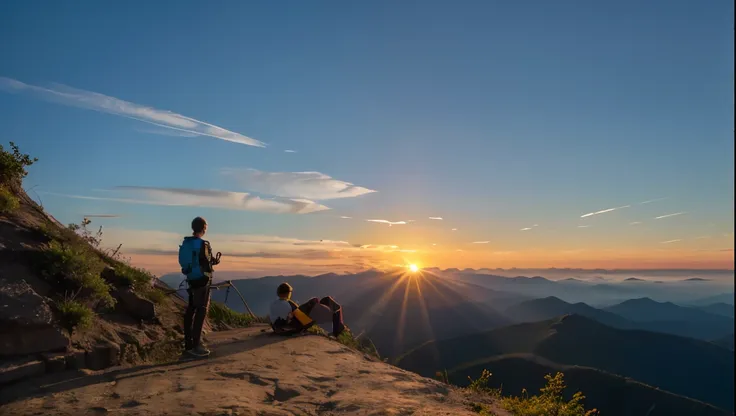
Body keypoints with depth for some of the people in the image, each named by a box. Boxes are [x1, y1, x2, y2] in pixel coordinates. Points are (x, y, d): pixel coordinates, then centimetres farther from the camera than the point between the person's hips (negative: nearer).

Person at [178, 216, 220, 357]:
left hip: (191, 279, 8)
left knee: (191, 310, 14)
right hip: (201, 280, -8)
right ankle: (195, 346, -5)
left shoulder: (185, 243, 7)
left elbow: (186, 261, 14)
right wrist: (215, 261, 1)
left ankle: (188, 343, 21)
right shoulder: (202, 244, -18)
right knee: (201, 311, -4)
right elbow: (206, 265, -19)